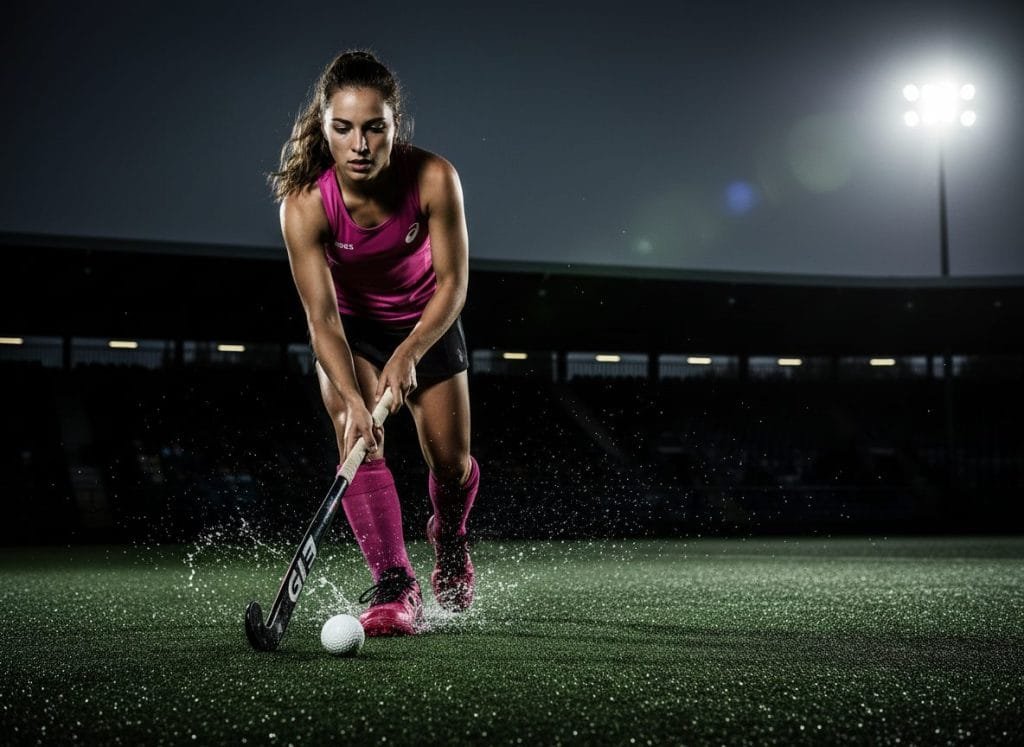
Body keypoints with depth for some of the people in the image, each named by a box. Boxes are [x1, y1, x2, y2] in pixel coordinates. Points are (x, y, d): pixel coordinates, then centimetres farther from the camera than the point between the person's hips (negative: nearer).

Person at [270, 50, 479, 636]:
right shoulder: (305, 204, -31)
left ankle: (449, 541, 40)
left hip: (428, 321, 1)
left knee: (452, 461, 6)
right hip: (349, 329, -1)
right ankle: (395, 588, -22)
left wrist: (408, 354, -36)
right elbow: (322, 315, -32)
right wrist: (351, 399, -45)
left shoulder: (433, 179, -31)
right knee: (360, 442, -24)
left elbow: (453, 282, -23)